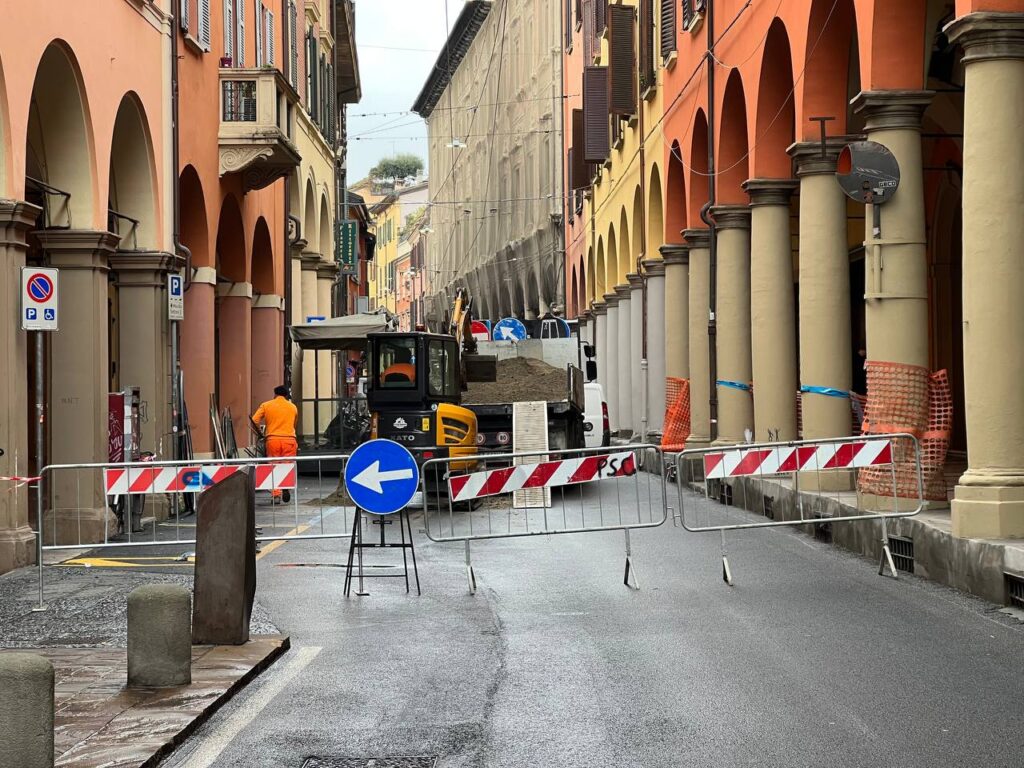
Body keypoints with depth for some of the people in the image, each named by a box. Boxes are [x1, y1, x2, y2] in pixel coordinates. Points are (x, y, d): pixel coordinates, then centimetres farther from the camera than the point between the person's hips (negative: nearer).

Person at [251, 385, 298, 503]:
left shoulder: (266, 405, 6)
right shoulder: (293, 407, 12)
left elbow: (255, 421, -1)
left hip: (273, 439, 0)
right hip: (289, 439, 1)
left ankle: (275, 493, -2)